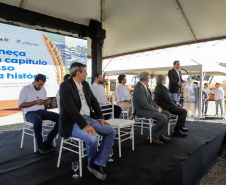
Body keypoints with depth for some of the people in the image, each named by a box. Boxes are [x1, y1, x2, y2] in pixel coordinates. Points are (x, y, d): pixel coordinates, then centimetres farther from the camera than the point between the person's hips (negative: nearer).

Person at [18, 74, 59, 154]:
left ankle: (48, 142, -10)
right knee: (38, 120, -42)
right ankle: (40, 145, -20)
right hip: (30, 113, -5)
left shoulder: (43, 89, 17)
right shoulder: (25, 89, 0)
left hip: (42, 111, 6)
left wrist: (47, 102, -1)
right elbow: (20, 105, -6)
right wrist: (35, 102, -15)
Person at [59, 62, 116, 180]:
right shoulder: (65, 86, -13)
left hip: (87, 118, 8)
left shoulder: (85, 84, 11)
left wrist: (101, 117, 4)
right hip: (72, 123, -8)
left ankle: (97, 164, -3)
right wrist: (84, 125, -27)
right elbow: (70, 108, -23)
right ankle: (92, 163, 3)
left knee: (111, 131, -6)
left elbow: (94, 101, 15)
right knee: (92, 138, -31)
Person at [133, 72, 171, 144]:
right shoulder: (139, 88, -20)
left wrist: (156, 106, 4)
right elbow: (144, 104, -25)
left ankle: (160, 134, 7)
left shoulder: (144, 86, 12)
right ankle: (152, 136, -6)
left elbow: (150, 98, 20)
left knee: (167, 114, 4)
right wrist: (156, 110, -16)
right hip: (142, 111, -10)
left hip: (148, 108, 10)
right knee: (163, 118, -24)